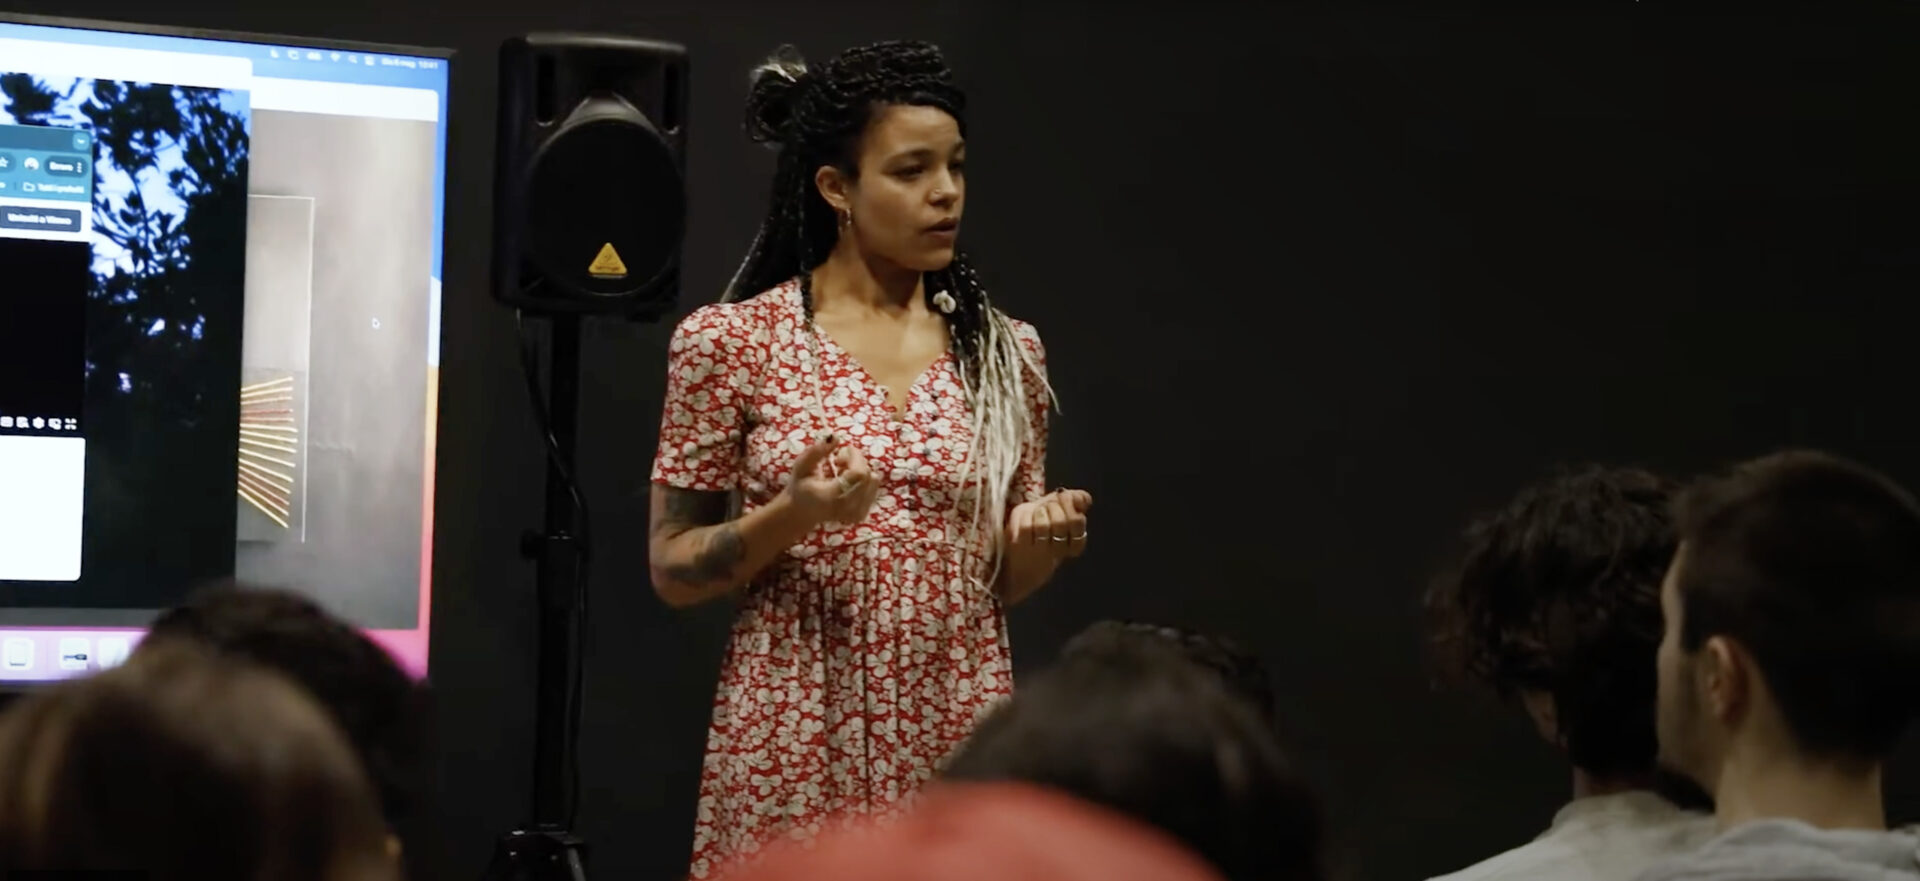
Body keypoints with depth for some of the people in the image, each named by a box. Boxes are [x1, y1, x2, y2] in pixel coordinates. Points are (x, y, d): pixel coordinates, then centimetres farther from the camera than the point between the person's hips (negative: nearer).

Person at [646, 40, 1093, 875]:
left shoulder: (1003, 352, 6)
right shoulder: (730, 341, -4)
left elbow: (1001, 579, 13)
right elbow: (672, 569, -1)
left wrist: (1045, 537, -9)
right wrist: (788, 519, -18)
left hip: (961, 744, 3)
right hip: (796, 752, -3)